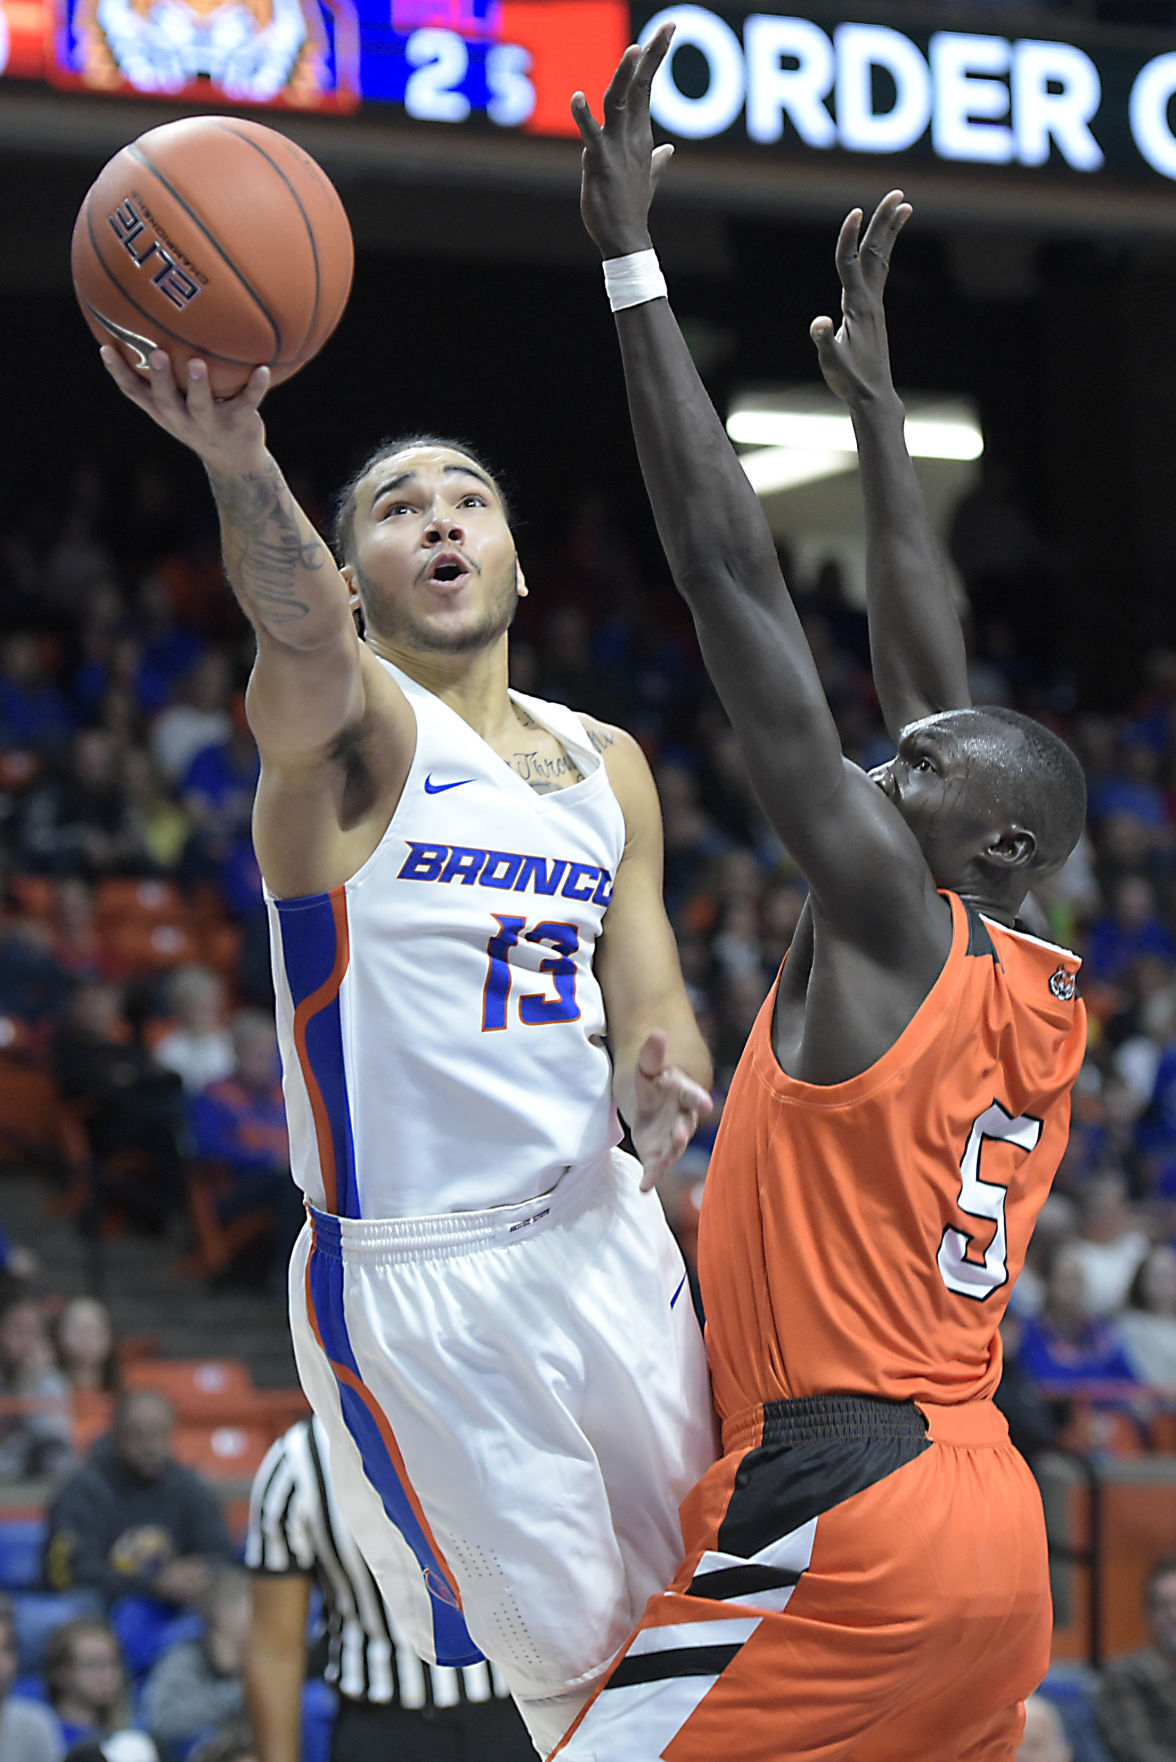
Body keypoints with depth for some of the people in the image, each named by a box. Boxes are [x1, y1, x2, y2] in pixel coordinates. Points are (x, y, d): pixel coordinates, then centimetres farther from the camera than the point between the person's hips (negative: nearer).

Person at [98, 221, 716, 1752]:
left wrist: (662, 1078, -15)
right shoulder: (344, 727, -9)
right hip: (414, 1275, -6)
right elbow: (300, 630, -33)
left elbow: (644, 992, 11)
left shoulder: (608, 764, 12)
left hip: (601, 1238, 6)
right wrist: (239, 460, -55)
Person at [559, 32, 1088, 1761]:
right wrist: (873, 394, 33)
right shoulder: (1046, 998, 14)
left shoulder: (885, 911, -6)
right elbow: (931, 684, 25)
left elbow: (735, 578, -8)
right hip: (988, 1508, 9)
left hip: (842, 1516, -9)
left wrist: (630, 258, -8)